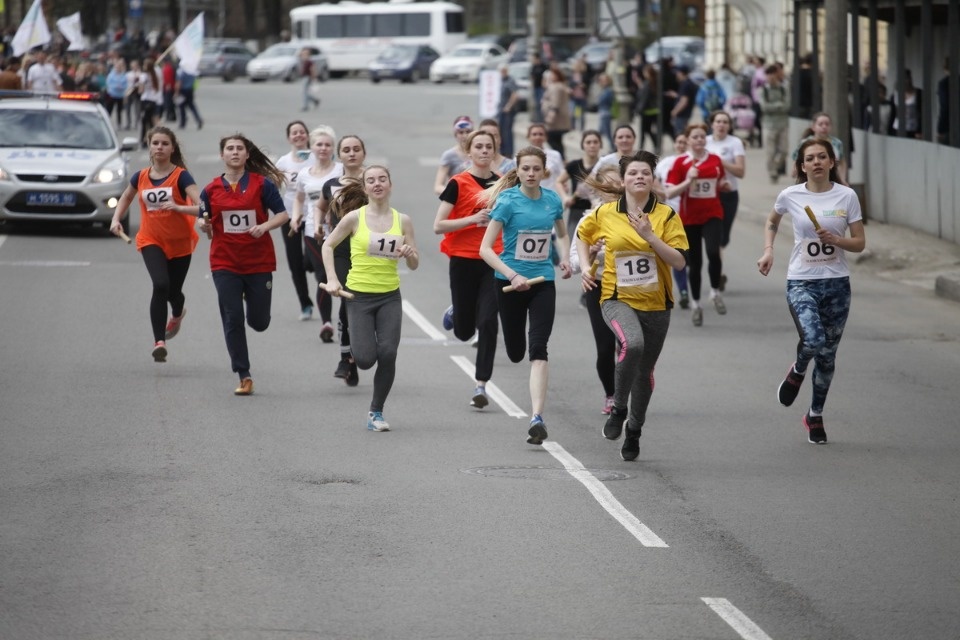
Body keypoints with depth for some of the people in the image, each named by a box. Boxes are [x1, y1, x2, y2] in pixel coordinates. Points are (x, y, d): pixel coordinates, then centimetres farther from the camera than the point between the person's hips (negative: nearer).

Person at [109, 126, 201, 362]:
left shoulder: (181, 176, -12)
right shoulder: (141, 177, 0)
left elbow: (201, 207, -22)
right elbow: (126, 197, 21)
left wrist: (178, 207, -38)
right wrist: (116, 219, 5)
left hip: (180, 243, -1)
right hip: (151, 241, 1)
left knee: (173, 291, 13)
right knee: (160, 285, -22)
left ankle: (177, 314, 53)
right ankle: (159, 342, -20)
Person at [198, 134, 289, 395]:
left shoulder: (262, 184, -3)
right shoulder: (211, 190, 3)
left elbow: (283, 214, -2)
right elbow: (207, 228, 9)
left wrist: (265, 226, -20)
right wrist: (205, 226, -14)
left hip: (259, 262, -1)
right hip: (225, 263, 1)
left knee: (259, 322, 7)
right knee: (233, 320, -5)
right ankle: (244, 376, 3)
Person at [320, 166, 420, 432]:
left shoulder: (402, 220, 3)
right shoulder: (355, 218, -4)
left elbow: (414, 265, 8)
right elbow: (328, 245, 6)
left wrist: (409, 254, -15)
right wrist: (332, 279, -5)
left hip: (390, 297, 2)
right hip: (359, 295, -2)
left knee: (387, 354, -11)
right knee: (365, 359, -10)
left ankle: (376, 412, 7)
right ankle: (357, 344, 29)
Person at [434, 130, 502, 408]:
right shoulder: (459, 183, -6)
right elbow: (438, 226, -10)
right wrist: (473, 218, -20)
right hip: (464, 261, -2)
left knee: (488, 323, -10)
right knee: (464, 331, 10)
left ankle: (481, 386, -5)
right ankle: (456, 313, 47)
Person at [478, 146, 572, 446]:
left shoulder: (552, 200, 1)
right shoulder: (508, 202, -11)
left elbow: (562, 234, 22)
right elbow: (485, 248, -14)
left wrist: (565, 259, 2)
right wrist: (513, 276, -24)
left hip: (543, 281, 2)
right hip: (511, 283, -2)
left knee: (538, 349, -12)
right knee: (515, 353, 9)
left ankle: (537, 418, -17)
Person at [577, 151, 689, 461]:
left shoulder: (666, 215, -4)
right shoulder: (604, 213, -1)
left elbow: (680, 260, -12)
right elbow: (582, 235, 20)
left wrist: (649, 235, -21)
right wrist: (585, 267, 7)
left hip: (655, 304, 2)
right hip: (617, 299, -2)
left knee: (644, 371, 11)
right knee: (632, 344, -33)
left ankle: (634, 430, 33)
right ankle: (618, 409, -13)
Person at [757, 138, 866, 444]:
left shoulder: (847, 196, -2)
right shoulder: (790, 196, -2)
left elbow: (860, 243, 1)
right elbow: (772, 222, 20)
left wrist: (835, 239, -18)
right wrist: (768, 251, 5)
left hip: (837, 282, 2)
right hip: (801, 282, -2)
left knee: (828, 353, 10)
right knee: (813, 341, -26)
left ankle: (815, 416, 28)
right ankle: (798, 371, 10)